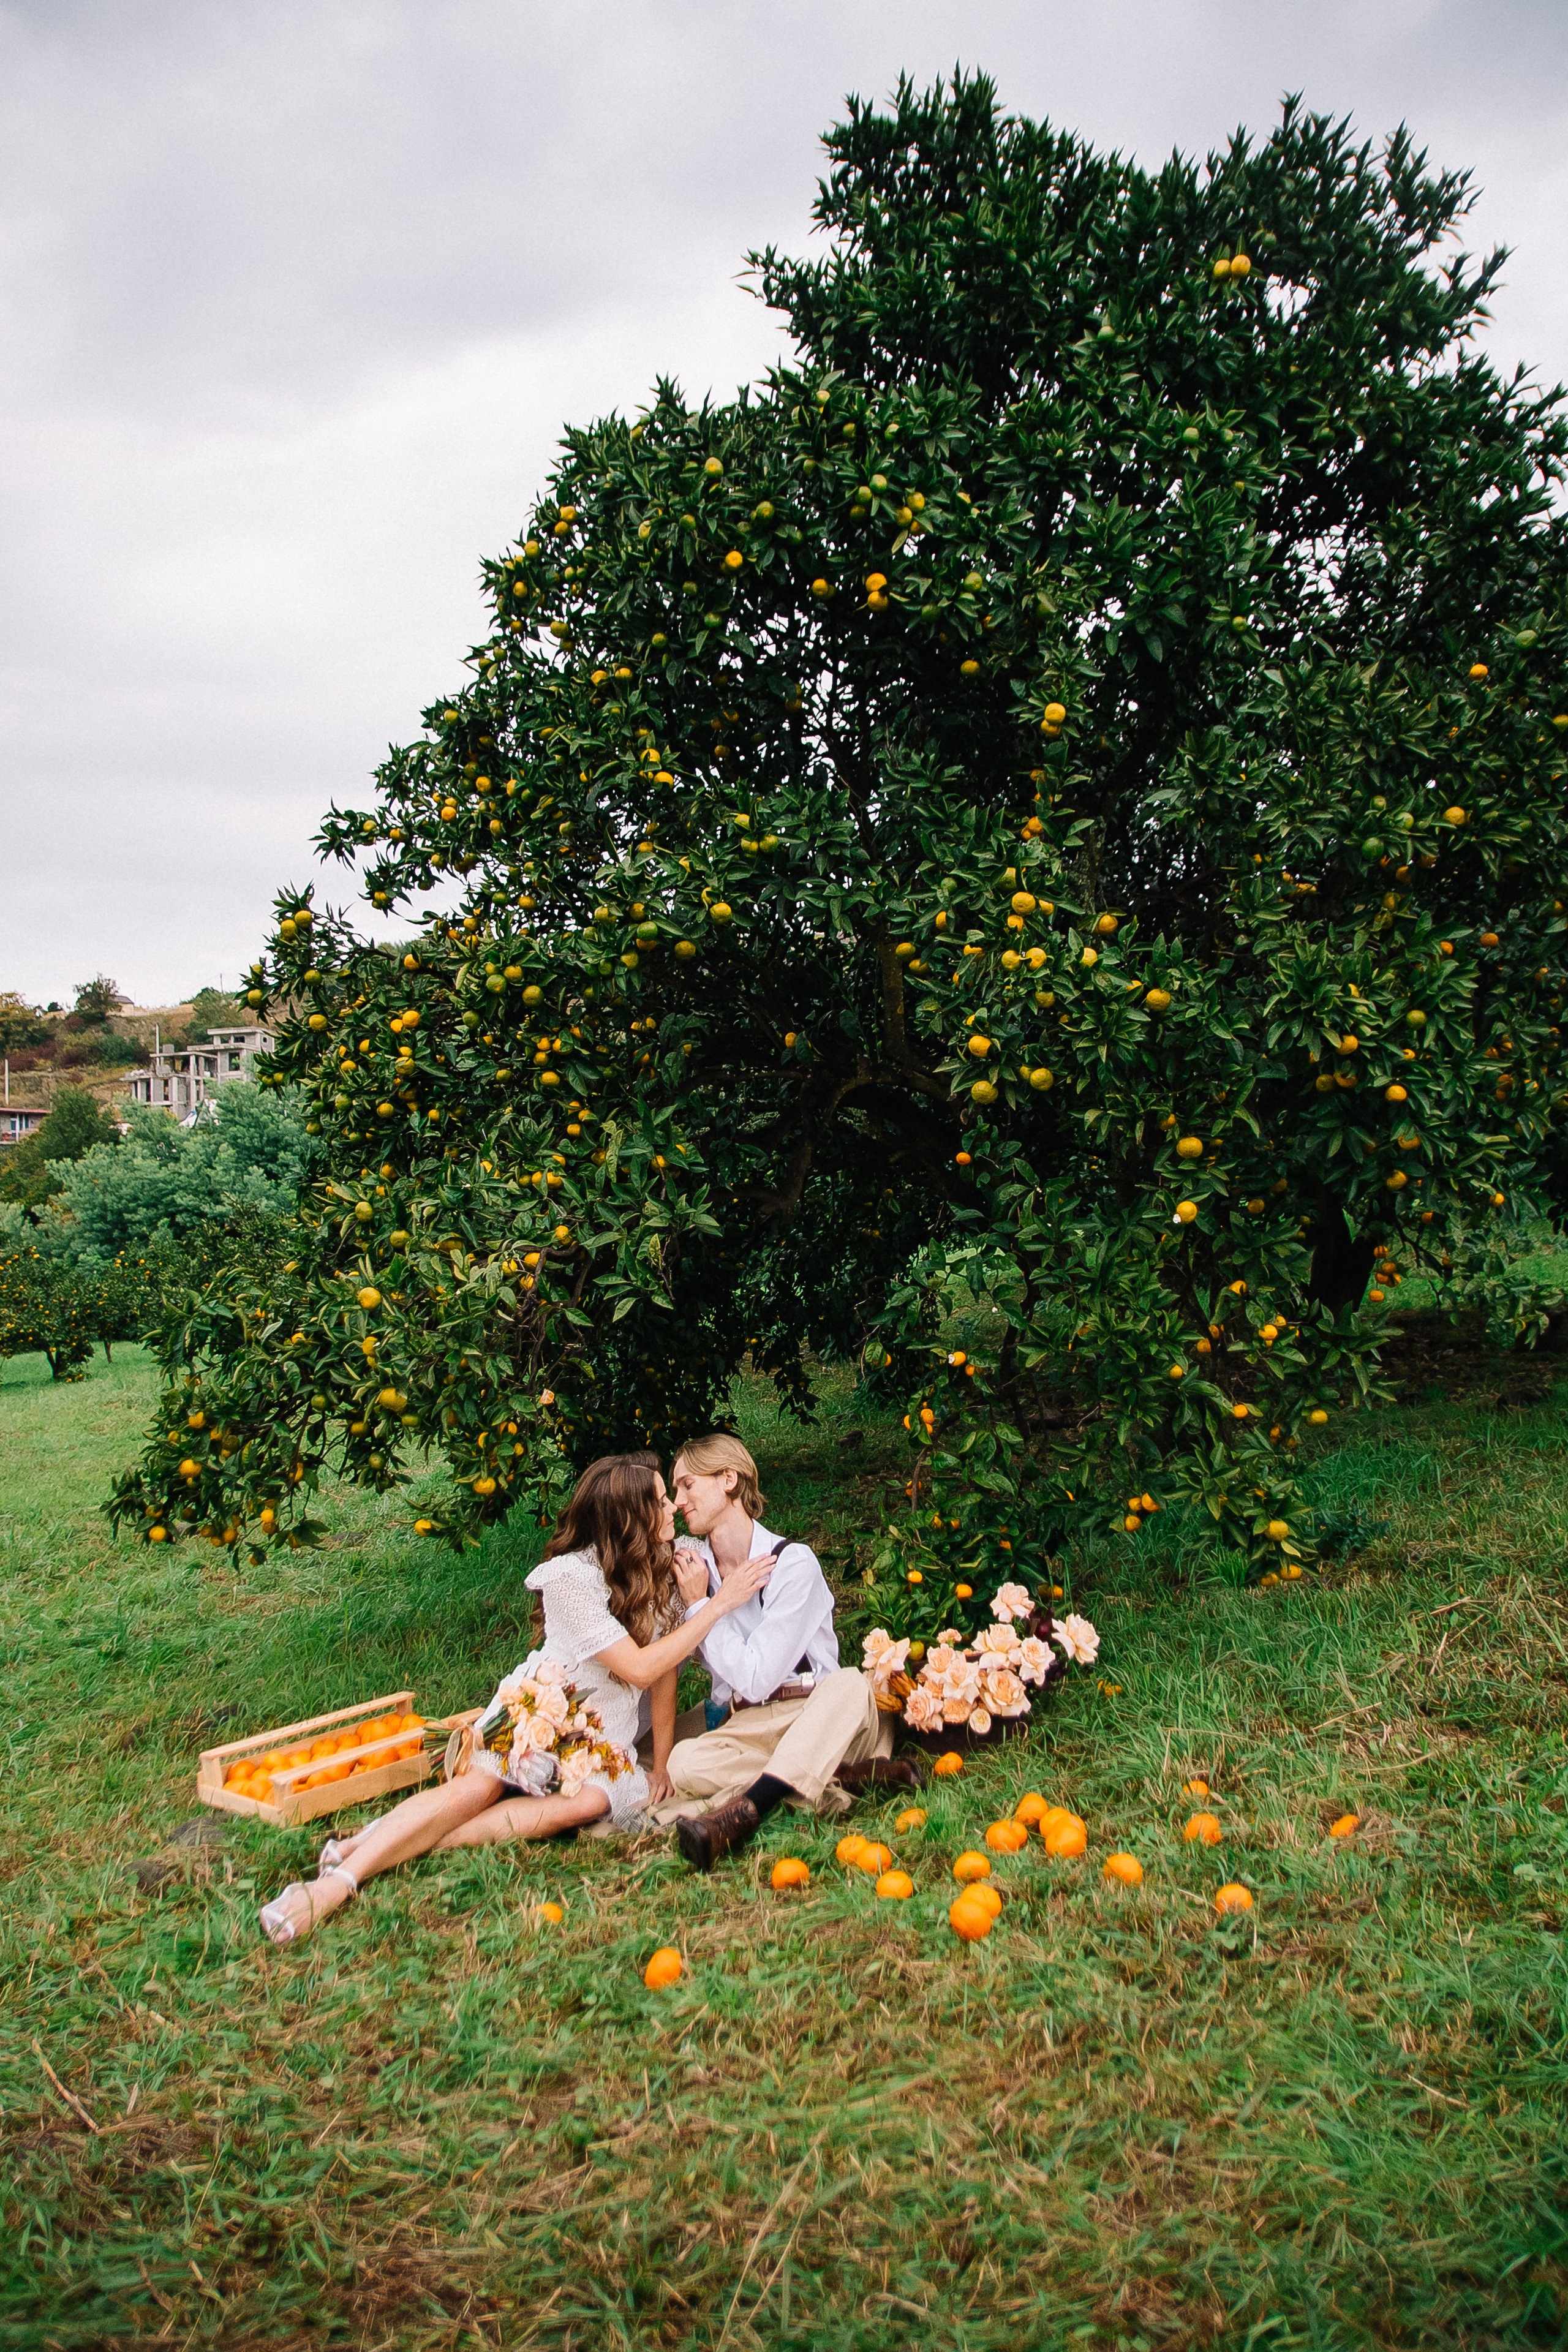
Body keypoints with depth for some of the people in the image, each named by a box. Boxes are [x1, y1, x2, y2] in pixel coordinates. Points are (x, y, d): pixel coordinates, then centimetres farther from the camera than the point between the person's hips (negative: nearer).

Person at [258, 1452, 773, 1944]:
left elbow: (666, 1669, 2)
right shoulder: (573, 1576, -18)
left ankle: (403, 1843, -30)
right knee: (479, 1785, -30)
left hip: (607, 1740, 3)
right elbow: (640, 1668, -22)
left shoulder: (663, 1567, -1)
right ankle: (335, 1883, -34)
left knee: (591, 1802, -28)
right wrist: (719, 1605, -23)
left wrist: (661, 1765, 0)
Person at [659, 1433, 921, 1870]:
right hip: (747, 1727, 3)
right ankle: (847, 1778, -27)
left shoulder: (793, 1563, -11)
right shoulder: (690, 1566, 5)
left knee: (849, 1683, -36)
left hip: (821, 1718, -3)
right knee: (683, 1761, -29)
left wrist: (700, 1605, -11)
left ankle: (744, 1810, -44)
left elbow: (756, 1679, -16)